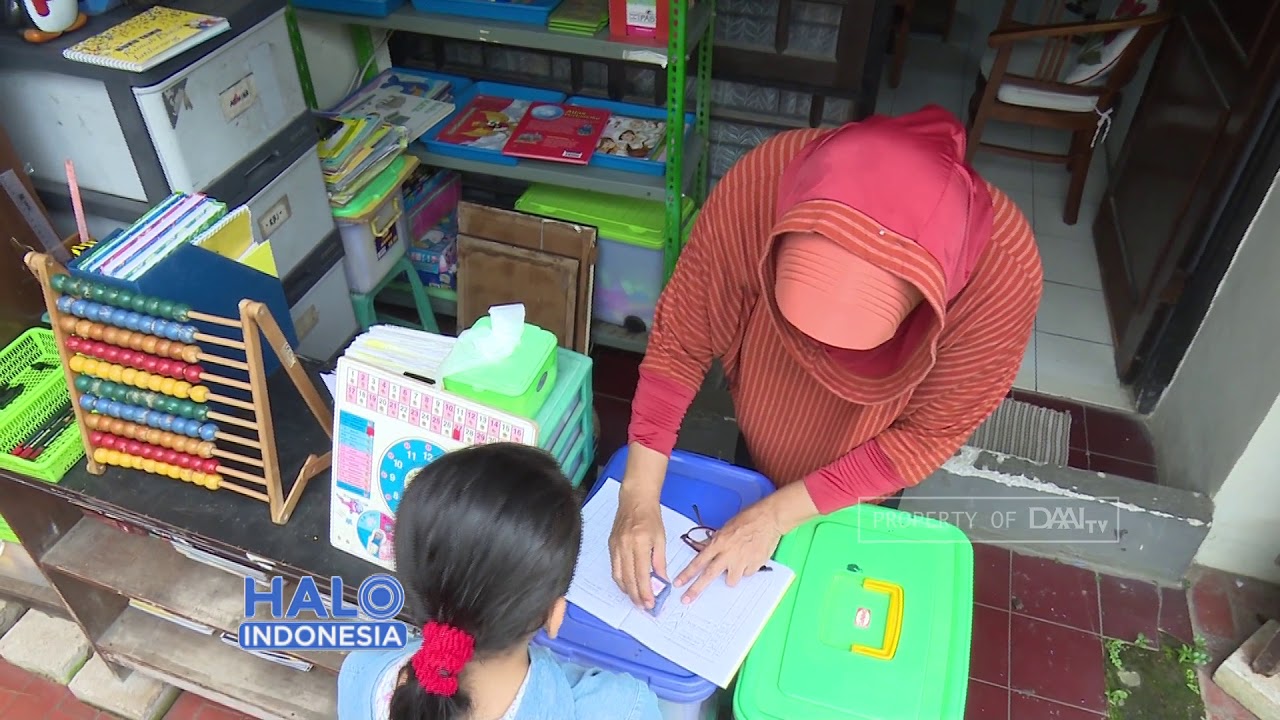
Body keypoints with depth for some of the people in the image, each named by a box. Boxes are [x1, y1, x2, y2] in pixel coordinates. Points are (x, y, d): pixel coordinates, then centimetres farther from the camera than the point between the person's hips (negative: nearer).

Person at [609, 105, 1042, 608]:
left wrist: (781, 512, -27)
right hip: (759, 445, 2)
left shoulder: (1005, 274, -38)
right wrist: (640, 494, -31)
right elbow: (678, 342, -24)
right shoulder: (759, 184, -38)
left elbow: (929, 434, -24)